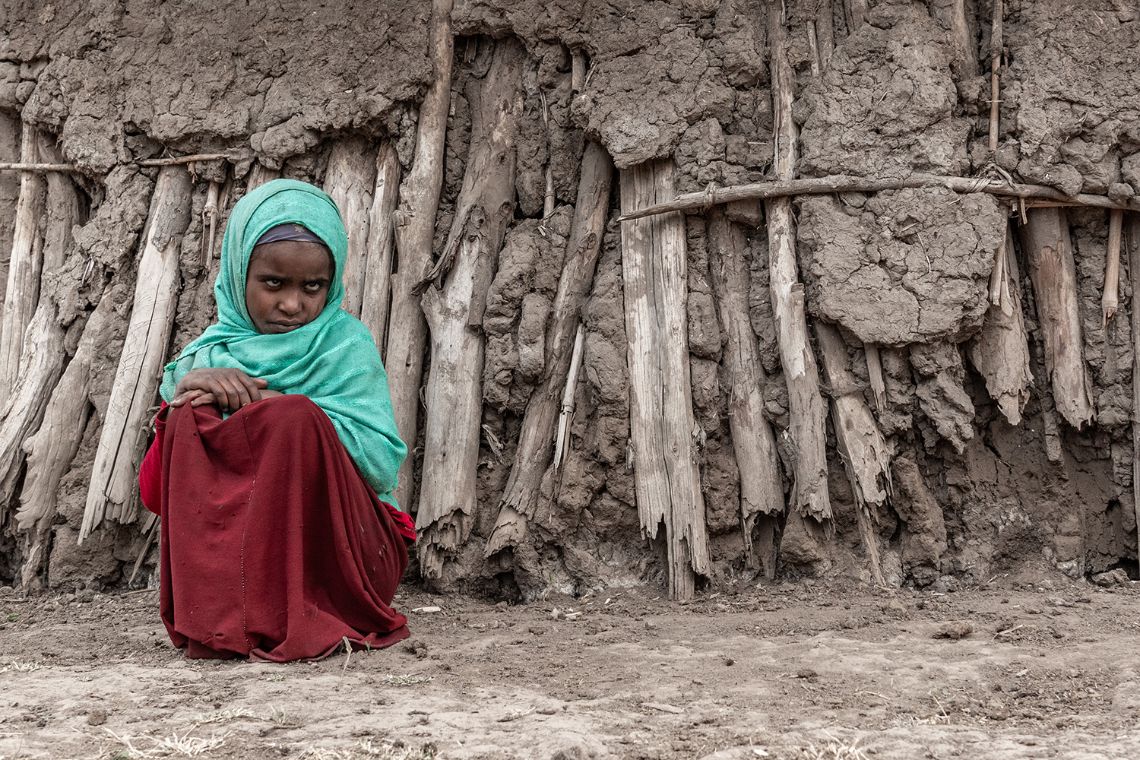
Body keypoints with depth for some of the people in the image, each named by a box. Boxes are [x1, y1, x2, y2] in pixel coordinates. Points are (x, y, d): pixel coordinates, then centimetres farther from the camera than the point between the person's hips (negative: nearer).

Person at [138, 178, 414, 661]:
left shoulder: (345, 344, -1)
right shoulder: (211, 352, 8)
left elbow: (382, 461, -16)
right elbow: (154, 494, 2)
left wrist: (272, 403, -18)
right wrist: (187, 389, -15)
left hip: (337, 556, -3)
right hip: (233, 544, 3)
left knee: (293, 418, -26)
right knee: (193, 416, -16)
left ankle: (290, 618, -27)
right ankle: (219, 614, -22)